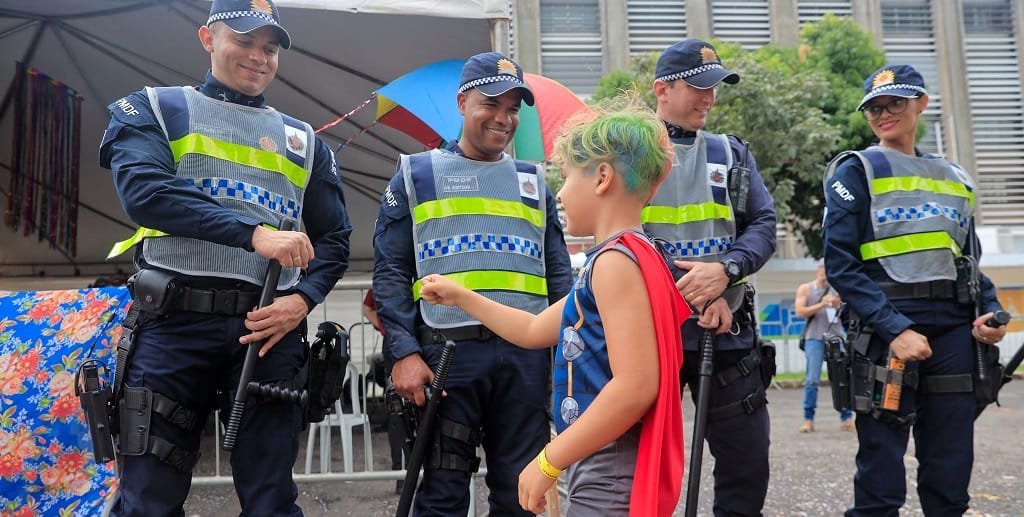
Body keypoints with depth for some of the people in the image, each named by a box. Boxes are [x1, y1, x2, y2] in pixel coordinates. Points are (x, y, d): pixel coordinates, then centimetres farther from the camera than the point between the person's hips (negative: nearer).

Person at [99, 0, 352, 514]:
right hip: (174, 323, -2)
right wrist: (254, 233, -20)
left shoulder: (304, 141, 19)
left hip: (270, 327, 3)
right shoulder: (154, 109, 10)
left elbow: (334, 239, 16)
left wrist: (302, 300, -5)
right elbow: (144, 190, -10)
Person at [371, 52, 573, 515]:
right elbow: (390, 272, 2)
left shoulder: (534, 183, 19)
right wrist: (404, 353, -9)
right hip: (448, 352, -3)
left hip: (527, 355, 3)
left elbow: (559, 276, 16)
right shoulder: (416, 175, 10)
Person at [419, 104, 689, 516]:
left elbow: (636, 386, -27)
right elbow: (536, 330, 23)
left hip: (611, 480, -10)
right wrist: (460, 297, 26)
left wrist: (549, 462, -21)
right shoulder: (618, 259, 14)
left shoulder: (616, 260, -18)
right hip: (605, 474, 10)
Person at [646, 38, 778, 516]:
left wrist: (725, 271, -16)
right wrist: (696, 293, -14)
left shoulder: (732, 154, 13)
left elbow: (764, 225, 5)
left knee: (747, 465, 9)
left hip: (727, 333, 4)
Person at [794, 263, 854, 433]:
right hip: (814, 339, -2)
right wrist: (821, 305, -13)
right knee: (812, 380, -6)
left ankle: (846, 418, 1)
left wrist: (839, 306, -11)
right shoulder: (805, 289, 8)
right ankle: (808, 419, -1)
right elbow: (800, 312, -3)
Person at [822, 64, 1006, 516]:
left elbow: (969, 259, 22)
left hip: (954, 333, 5)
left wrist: (990, 310, 1)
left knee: (951, 479, 8)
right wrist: (895, 329, -18)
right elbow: (840, 264, -8)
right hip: (887, 334, -5)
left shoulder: (954, 178, 18)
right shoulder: (856, 172, 1)